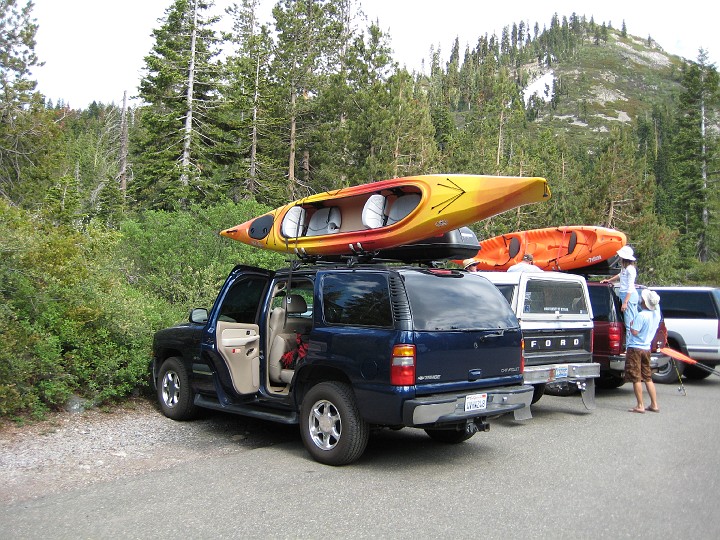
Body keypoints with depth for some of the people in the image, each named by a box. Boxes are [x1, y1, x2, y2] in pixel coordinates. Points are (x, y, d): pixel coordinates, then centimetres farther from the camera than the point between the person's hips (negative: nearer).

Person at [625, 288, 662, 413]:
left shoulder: (641, 315, -21)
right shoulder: (656, 313, 3)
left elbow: (634, 332, -22)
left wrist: (631, 325, -3)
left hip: (635, 348, -8)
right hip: (647, 348, 8)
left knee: (636, 378, -1)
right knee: (648, 378, 15)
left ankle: (640, 406, 2)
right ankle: (654, 405, 16)